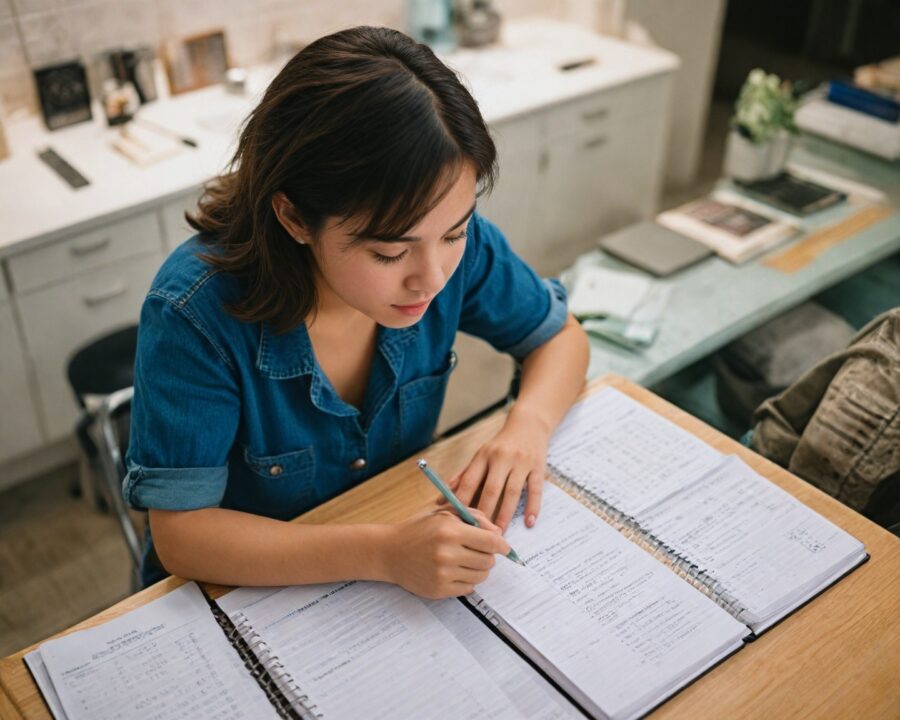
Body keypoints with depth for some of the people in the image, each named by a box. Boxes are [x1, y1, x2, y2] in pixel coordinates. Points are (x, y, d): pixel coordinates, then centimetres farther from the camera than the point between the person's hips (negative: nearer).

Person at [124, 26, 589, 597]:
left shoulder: (457, 243, -16)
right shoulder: (194, 313, -27)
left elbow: (561, 336, 0)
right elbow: (180, 532, -23)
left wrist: (527, 426, -20)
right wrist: (382, 554, -33)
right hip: (256, 587, -2)